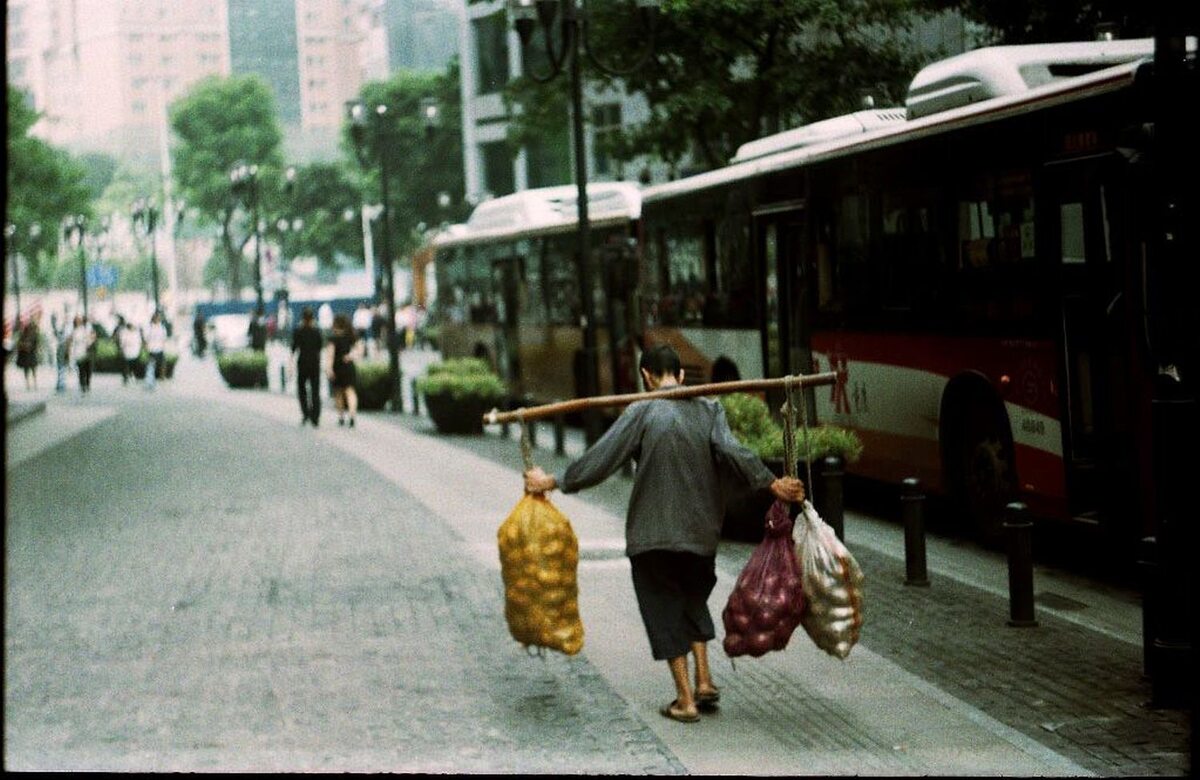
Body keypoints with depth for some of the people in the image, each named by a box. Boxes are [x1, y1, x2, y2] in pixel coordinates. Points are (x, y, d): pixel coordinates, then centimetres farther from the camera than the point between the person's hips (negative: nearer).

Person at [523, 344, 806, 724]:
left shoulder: (642, 412, -7)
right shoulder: (708, 409, 2)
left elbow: (600, 460, -7)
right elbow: (732, 453, -12)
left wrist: (554, 482, 2)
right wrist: (772, 483, -10)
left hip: (653, 532, -4)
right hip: (701, 528, 4)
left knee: (665, 609, 6)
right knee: (694, 600, 24)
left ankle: (685, 700, 7)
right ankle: (704, 681, 14)